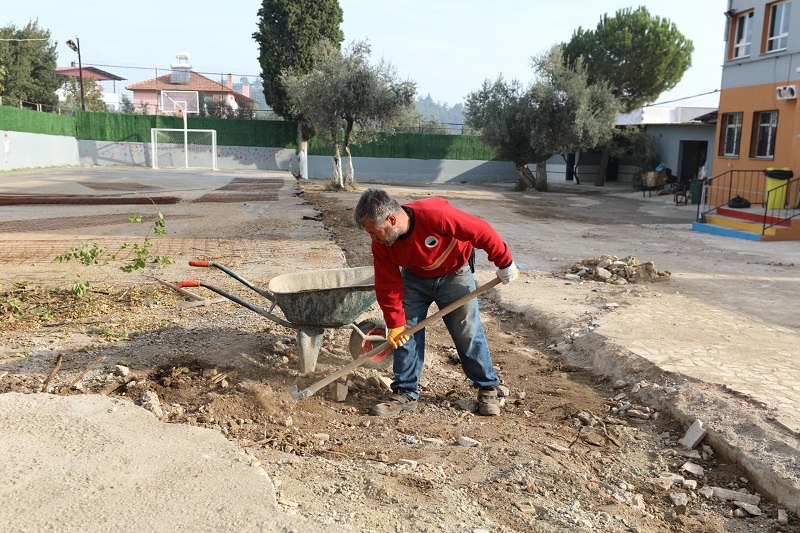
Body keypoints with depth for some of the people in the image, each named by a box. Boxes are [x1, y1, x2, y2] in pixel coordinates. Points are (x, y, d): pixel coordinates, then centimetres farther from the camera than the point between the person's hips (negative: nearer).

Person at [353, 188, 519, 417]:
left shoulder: (435, 214, -38)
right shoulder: (381, 245, -21)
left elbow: (481, 231, -28)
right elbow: (388, 286, -11)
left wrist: (504, 263, -18)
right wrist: (395, 324, -11)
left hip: (454, 274, -3)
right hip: (414, 278, 4)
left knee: (468, 333, -1)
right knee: (405, 333, -2)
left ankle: (488, 388, 17)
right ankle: (405, 393, 12)